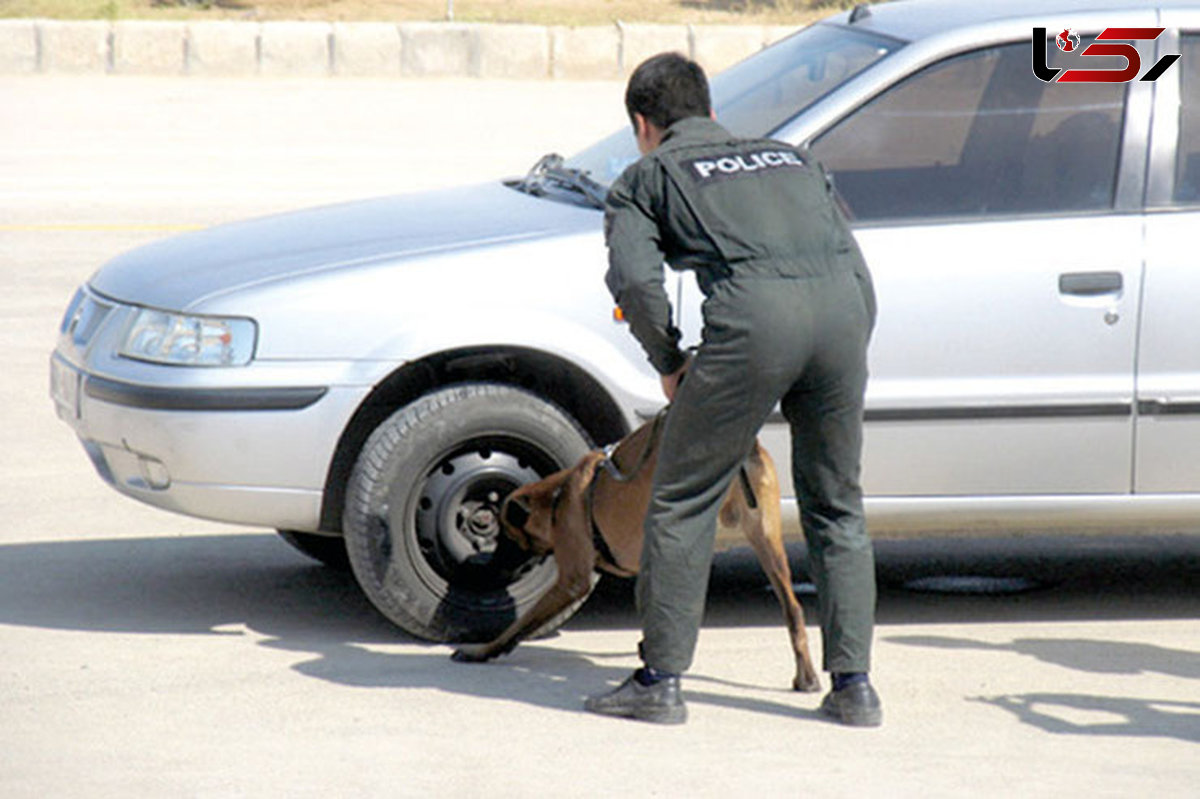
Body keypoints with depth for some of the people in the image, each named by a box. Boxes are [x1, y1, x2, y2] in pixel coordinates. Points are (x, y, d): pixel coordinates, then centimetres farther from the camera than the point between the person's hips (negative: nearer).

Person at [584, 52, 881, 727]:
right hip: (843, 306, 4)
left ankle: (661, 681, 11)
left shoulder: (647, 177, 22)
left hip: (752, 316, -4)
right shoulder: (792, 158, 36)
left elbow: (635, 279, 3)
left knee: (684, 501, 9)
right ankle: (854, 684, 15)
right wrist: (846, 356, 33)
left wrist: (670, 364, 15)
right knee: (837, 507, 18)